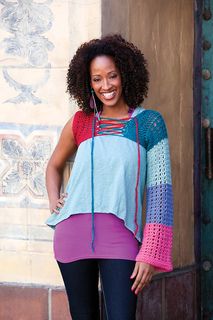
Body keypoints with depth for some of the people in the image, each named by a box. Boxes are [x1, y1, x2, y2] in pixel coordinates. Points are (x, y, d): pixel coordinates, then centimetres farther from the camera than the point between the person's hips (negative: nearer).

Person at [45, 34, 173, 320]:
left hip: (120, 233, -3)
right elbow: (55, 165, 29)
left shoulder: (149, 123, 2)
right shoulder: (80, 122, 11)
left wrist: (150, 253, -9)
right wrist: (53, 201, 9)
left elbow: (160, 190, -2)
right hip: (73, 232, 3)